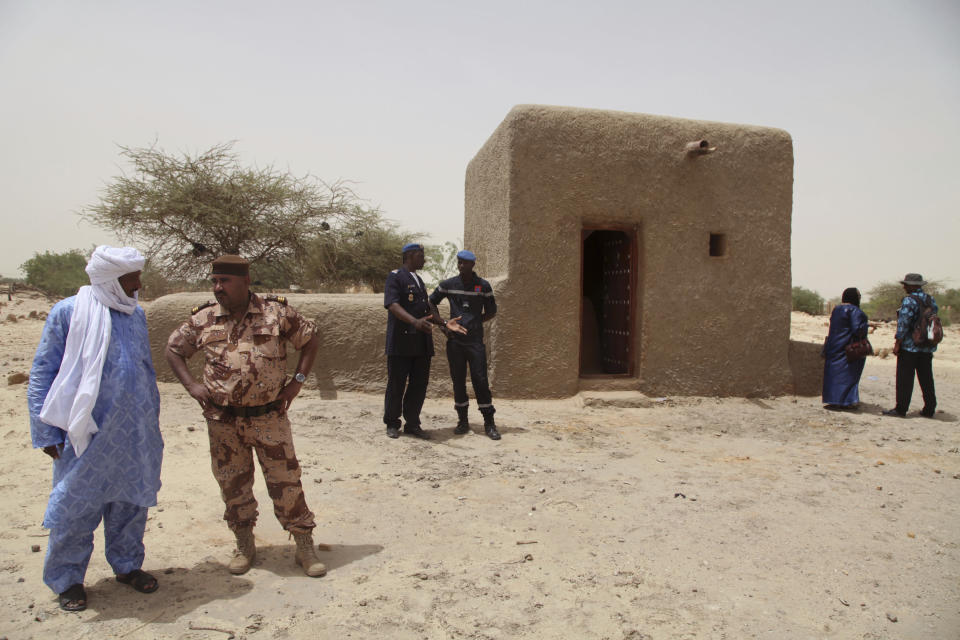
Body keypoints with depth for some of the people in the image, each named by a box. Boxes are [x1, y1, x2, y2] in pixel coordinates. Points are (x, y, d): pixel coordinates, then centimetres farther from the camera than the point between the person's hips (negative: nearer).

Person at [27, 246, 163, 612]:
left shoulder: (135, 314, 9)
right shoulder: (68, 312, -7)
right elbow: (43, 372, -4)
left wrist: (152, 424, 18)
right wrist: (47, 431, -6)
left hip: (133, 434, 5)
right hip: (87, 434, -5)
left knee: (131, 502, 14)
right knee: (76, 507, 6)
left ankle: (127, 565, 32)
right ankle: (67, 579, 24)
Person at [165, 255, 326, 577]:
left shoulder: (276, 312, -5)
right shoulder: (203, 319, 1)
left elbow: (310, 339, 5)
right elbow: (174, 348, 15)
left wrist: (298, 380, -2)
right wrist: (191, 386, 2)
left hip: (269, 416, -2)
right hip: (223, 420, 3)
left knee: (286, 482, 1)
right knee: (233, 485, 13)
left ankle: (305, 547, 15)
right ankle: (244, 546, 32)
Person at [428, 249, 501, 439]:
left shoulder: (483, 286, 2)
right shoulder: (448, 285, 5)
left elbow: (491, 312, 10)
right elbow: (432, 302, 17)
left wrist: (474, 322, -1)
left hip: (475, 340, -2)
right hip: (454, 340, 2)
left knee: (480, 379, -5)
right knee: (458, 381, 6)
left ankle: (489, 423, 1)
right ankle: (462, 421, 16)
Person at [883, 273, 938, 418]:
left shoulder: (909, 300, -13)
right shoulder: (931, 300, 11)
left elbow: (903, 323, -18)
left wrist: (897, 343, -13)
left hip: (909, 346, -7)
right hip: (927, 348, 7)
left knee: (905, 379, -3)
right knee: (926, 379, 11)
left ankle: (901, 409, -1)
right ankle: (929, 410, 15)